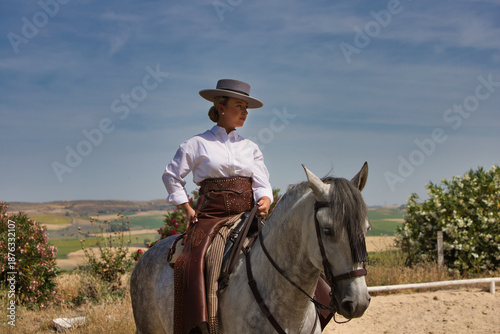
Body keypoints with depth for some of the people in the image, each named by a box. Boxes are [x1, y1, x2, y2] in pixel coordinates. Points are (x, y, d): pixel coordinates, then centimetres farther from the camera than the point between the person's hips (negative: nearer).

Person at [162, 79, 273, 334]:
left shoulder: (250, 148, 15)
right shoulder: (197, 144, 6)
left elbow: (262, 184, 8)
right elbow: (171, 177, 11)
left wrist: (264, 202, -14)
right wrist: (189, 211, 3)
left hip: (247, 217, 3)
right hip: (211, 219, -3)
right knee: (199, 268, -28)